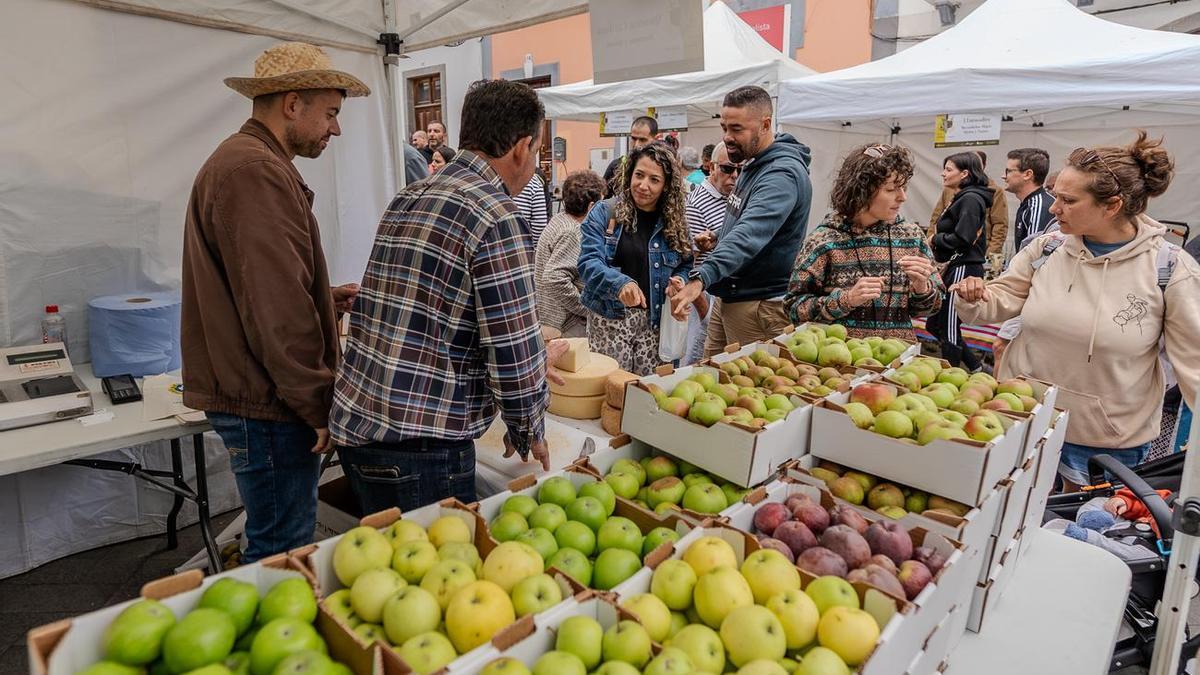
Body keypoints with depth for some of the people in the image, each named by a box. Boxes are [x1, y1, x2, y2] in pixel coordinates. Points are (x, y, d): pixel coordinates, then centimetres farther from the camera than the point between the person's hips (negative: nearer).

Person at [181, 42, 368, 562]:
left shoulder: (245, 162, 18)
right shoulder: (255, 171, -17)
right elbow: (274, 309, -23)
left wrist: (327, 299, 11)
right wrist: (318, 404, -16)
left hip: (257, 397, 11)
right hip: (266, 403, -11)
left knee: (280, 539, 22)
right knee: (282, 550, 2)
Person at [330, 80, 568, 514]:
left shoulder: (405, 200, 11)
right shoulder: (496, 220, -15)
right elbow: (515, 354, -17)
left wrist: (533, 360, 24)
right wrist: (528, 433, 3)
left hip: (352, 426, 8)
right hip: (422, 444, -8)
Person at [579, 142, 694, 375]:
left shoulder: (675, 223, 7)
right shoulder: (604, 213, -1)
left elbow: (685, 266, 16)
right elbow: (589, 261, -11)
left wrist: (679, 281, -7)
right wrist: (620, 283, -29)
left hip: (655, 322, 2)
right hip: (609, 320, -2)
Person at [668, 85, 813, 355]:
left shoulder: (782, 173, -21)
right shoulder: (754, 164, 12)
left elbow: (749, 235, -36)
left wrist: (701, 279, -46)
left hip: (759, 305, -10)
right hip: (728, 297, 10)